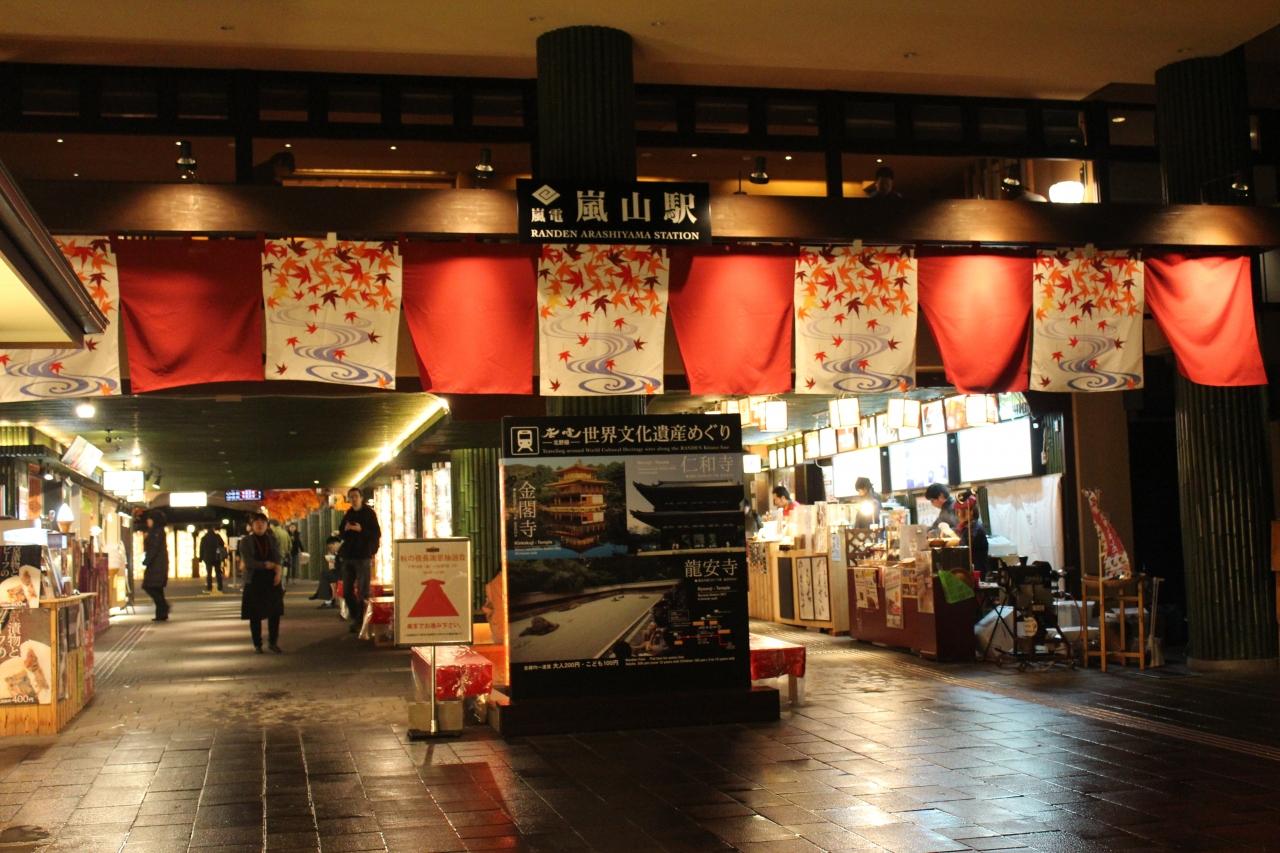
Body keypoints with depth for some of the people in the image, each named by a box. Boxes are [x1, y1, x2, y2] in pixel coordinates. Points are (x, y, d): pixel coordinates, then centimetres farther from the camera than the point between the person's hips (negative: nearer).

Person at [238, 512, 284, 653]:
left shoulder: (273, 539, 10)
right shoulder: (245, 541, 1)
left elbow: (278, 558, 1)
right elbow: (248, 562, -10)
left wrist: (278, 570, -18)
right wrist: (266, 565, -17)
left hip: (272, 580, 2)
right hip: (254, 582, -2)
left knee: (275, 612, 1)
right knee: (255, 615, 2)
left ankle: (273, 642, 14)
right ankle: (257, 644, 12)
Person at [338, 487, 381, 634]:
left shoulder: (369, 513, -2)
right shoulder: (348, 515, 14)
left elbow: (377, 534, -7)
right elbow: (341, 534, 20)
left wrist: (361, 530, -20)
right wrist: (345, 529, -2)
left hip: (363, 557, -6)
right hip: (348, 556, 6)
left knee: (362, 592, -5)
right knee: (347, 591, 8)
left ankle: (360, 620, -2)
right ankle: (355, 618, 20)